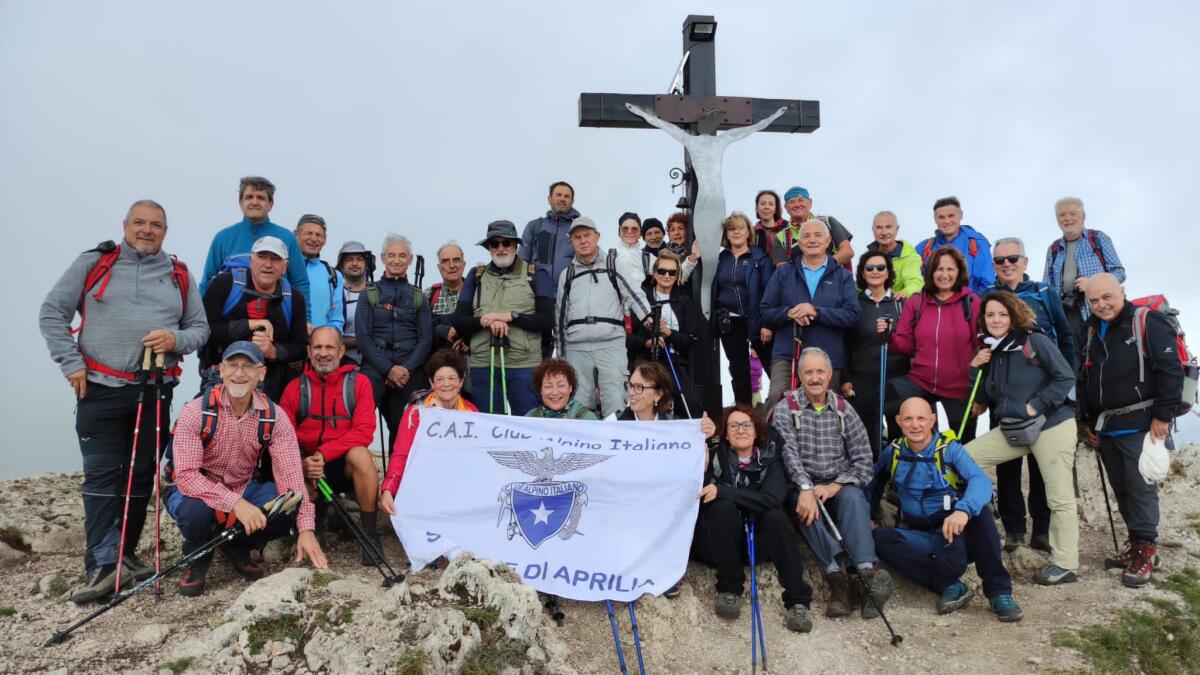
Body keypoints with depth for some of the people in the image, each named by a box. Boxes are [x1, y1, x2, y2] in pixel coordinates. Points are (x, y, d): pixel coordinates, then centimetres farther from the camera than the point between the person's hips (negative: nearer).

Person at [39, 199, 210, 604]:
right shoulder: (93, 264, 5)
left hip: (155, 392, 3)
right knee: (101, 476, -4)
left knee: (141, 476, 8)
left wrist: (177, 339, -10)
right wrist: (71, 364, -4)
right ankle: (102, 566, -3)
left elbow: (200, 328, 12)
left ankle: (125, 556, 20)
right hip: (100, 389, -2)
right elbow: (52, 313, 5)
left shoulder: (179, 277, 12)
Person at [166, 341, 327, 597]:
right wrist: (235, 503, -41)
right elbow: (186, 476, -28)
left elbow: (290, 474, -20)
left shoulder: (274, 417, -13)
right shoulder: (197, 412, -20)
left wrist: (306, 529, -31)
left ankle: (238, 547, 9)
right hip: (197, 491, -2)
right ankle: (197, 560, 1)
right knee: (194, 510, -36)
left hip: (245, 490, 3)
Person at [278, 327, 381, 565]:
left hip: (345, 465, -1)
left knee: (360, 454, -34)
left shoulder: (358, 382, -2)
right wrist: (301, 463, -21)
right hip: (306, 471, 1)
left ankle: (370, 533, -21)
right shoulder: (295, 388, 4)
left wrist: (324, 453, -23)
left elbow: (364, 431, -12)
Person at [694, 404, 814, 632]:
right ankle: (729, 589, -18)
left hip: (756, 542, 1)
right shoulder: (715, 456, -4)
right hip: (717, 544, -1)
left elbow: (772, 498, -21)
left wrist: (721, 491, -27)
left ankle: (798, 600, -23)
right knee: (723, 507, -29)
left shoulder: (769, 458, -2)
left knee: (776, 517, -27)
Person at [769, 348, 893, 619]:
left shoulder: (844, 410, 10)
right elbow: (789, 454, -13)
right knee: (807, 507, -34)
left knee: (853, 498, -31)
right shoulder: (785, 409, 3)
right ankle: (837, 575, -44)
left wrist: (836, 485, -13)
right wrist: (806, 489, -29)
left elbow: (863, 459, 3)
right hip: (802, 487, -1)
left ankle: (865, 571, -43)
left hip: (841, 487, 2)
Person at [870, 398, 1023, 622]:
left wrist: (963, 510, -46)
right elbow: (874, 482, 22)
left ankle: (999, 591, -24)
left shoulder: (950, 449, -8)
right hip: (922, 539, 3)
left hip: (957, 535, -3)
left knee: (976, 509, -34)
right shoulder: (893, 453, 3)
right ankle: (949, 585, -28)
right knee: (879, 538, -26)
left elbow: (981, 480, -27)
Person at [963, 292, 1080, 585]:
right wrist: (975, 368, -1)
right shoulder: (989, 351, 9)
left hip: (1052, 425, -6)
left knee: (1060, 498, -3)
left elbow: (1066, 377, -11)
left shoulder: (1035, 341, -8)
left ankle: (1065, 564, 6)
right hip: (1011, 428, 7)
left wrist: (1036, 405, -16)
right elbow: (985, 398, 13)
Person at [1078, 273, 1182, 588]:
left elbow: (1170, 370, -12)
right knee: (1121, 489, 11)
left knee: (1140, 487, -6)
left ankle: (1146, 550, 6)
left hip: (1139, 426, -7)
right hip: (1105, 428, 7)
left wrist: (1163, 415, -14)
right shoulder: (1091, 330, 14)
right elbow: (1083, 379, 20)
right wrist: (1087, 420, 18)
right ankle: (1137, 545, 22)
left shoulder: (1148, 322, -8)